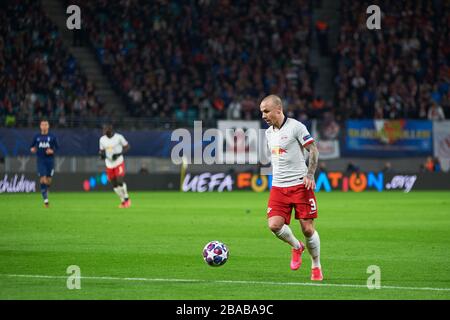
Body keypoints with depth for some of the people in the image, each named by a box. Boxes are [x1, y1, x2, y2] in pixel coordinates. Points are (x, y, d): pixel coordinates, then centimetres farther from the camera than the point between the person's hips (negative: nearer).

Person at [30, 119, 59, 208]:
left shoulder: (52, 137, 3)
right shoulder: (37, 137, 6)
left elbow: (57, 147, 6)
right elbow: (32, 146, 14)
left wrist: (52, 151, -13)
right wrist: (32, 149, -8)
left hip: (50, 160, 1)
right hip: (41, 161, 0)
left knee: (48, 180, 5)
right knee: (43, 180, -12)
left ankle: (46, 192, 34)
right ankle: (45, 200, -11)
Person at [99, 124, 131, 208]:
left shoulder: (119, 137, -12)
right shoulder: (102, 139, 0)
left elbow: (127, 147, -3)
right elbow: (101, 151, 12)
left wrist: (119, 154, -18)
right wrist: (102, 154, -14)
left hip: (119, 163, -4)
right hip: (109, 164, 4)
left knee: (120, 181, -16)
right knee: (114, 184, 5)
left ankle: (127, 199, 4)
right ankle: (123, 201, 21)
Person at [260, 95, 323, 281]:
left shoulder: (296, 127, -8)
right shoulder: (268, 133, 13)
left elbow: (313, 150, -7)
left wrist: (310, 175, -17)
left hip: (300, 185, -5)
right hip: (278, 187, 5)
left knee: (307, 228, -5)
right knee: (274, 225, -14)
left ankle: (316, 267, 14)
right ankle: (296, 247, 16)